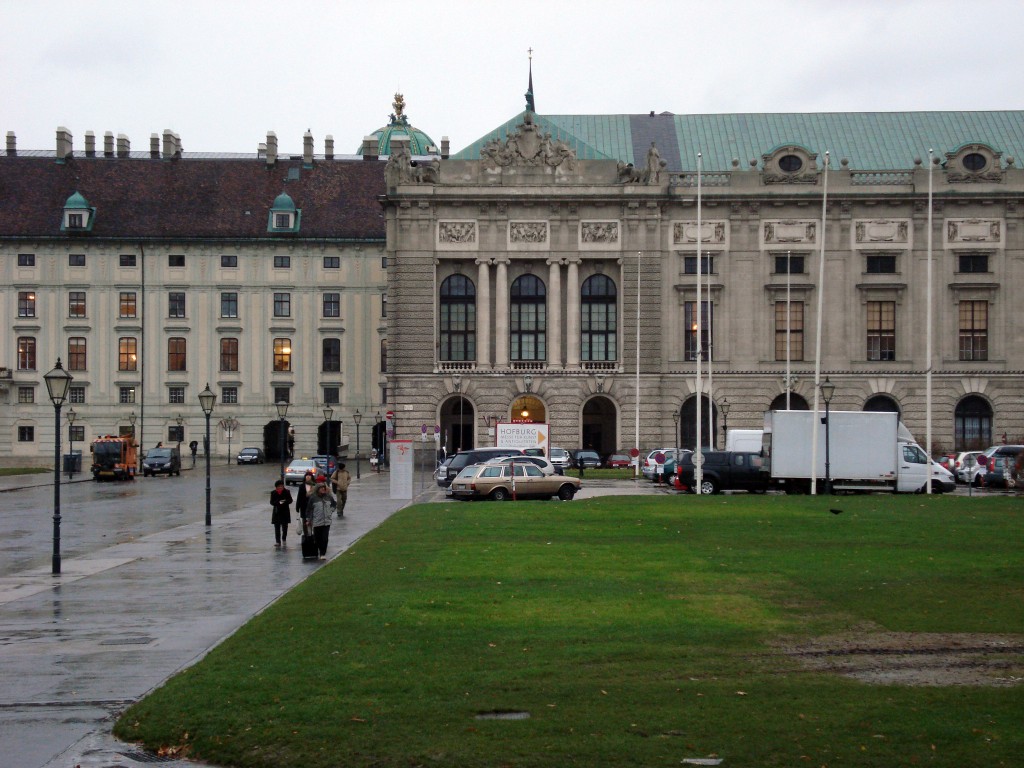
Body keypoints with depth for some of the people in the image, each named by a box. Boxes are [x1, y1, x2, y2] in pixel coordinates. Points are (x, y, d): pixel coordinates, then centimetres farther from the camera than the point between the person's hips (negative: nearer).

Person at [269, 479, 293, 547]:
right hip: (276, 512, 0)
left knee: (284, 526, 5)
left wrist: (284, 502, -23)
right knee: (277, 527, 0)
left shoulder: (287, 492, -1)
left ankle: (284, 540, 23)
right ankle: (278, 541, 4)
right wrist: (278, 502, -22)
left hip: (285, 512, 0)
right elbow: (272, 502, -4)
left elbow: (290, 500, -3)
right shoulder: (273, 493, 0)